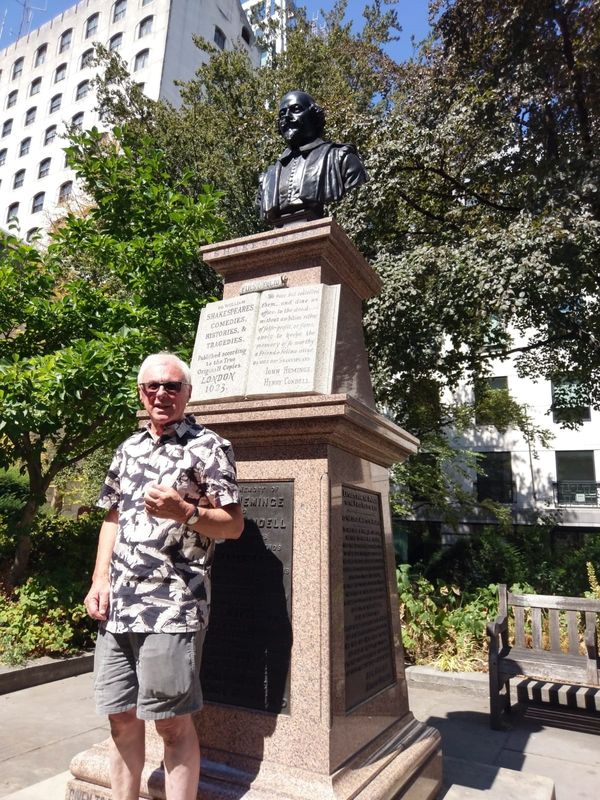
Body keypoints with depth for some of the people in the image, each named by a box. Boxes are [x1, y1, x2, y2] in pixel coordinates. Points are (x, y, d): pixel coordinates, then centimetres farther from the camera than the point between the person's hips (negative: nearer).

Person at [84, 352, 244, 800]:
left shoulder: (208, 447, -5)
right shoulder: (129, 449, 14)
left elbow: (234, 525, -7)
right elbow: (113, 517, 18)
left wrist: (184, 512, -23)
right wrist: (100, 580, 8)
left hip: (173, 607, -6)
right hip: (117, 605, 6)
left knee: (174, 724, 4)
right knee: (122, 719, 16)